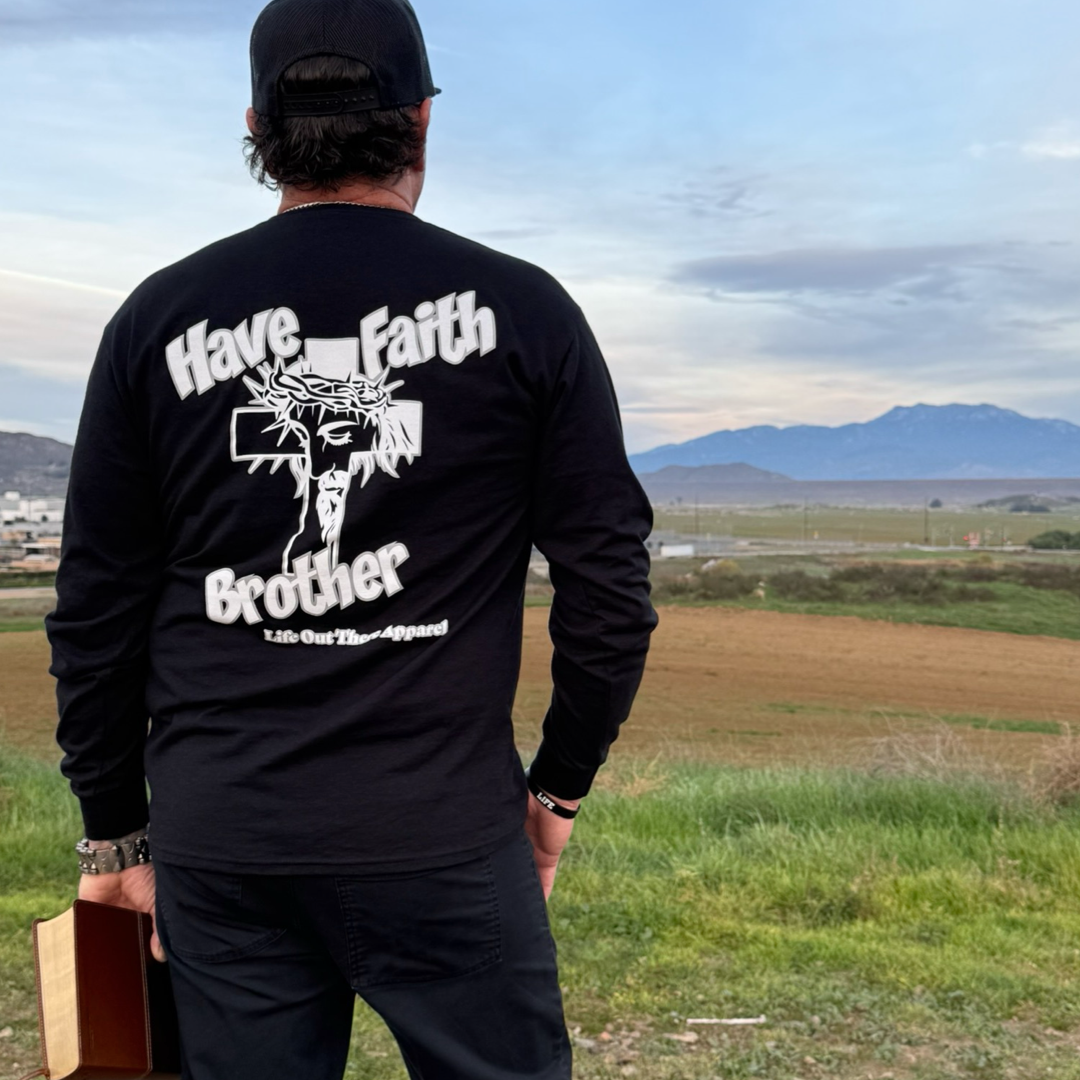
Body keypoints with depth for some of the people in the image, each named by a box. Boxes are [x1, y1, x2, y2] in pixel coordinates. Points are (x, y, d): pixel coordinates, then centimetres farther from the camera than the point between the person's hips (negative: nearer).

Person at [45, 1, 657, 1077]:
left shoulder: (159, 318, 3)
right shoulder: (521, 310, -2)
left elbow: (96, 608, 5)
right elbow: (608, 578, -1)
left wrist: (114, 829, 15)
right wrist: (560, 784, 12)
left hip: (215, 838, 3)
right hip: (443, 830, -2)